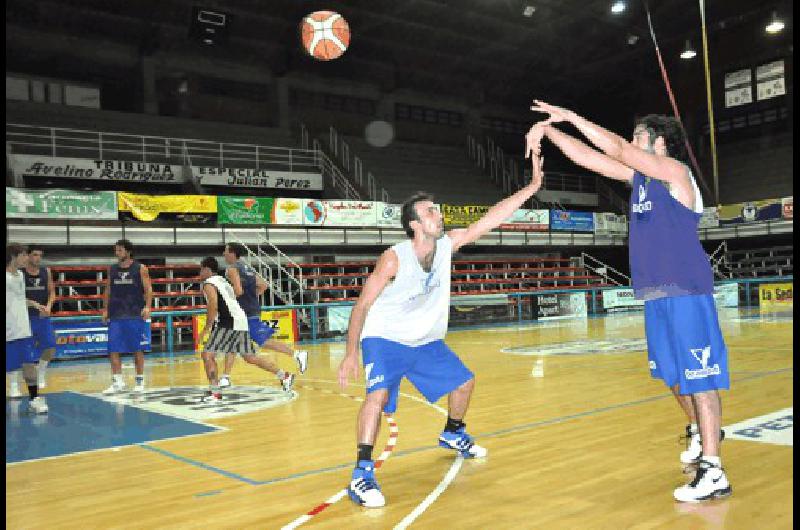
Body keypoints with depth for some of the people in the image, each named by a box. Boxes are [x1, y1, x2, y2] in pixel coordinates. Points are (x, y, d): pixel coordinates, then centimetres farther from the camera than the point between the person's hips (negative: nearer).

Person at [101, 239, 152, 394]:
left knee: (138, 349, 3)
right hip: (116, 316, 3)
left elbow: (148, 289, -5)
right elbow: (108, 291, 15)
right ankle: (118, 382, 5)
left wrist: (147, 307, -18)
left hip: (136, 315, -3)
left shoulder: (140, 268, -1)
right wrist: (105, 310, 7)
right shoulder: (112, 269, 10)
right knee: (113, 350, -2)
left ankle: (140, 381, 13)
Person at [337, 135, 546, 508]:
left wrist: (532, 187, -19)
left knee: (464, 382, 14)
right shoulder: (394, 258, -26)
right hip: (384, 338, -6)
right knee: (378, 394, -29)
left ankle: (453, 434, 43)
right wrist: (351, 353, -24)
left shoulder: (449, 244, -11)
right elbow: (362, 305, -20)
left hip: (427, 341, 7)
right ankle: (362, 475, -23)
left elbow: (490, 220, -13)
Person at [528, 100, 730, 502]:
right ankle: (702, 432, 40)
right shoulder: (638, 175, 14)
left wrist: (570, 116, -13)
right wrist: (551, 132, 3)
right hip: (655, 292, 9)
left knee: (698, 375, -7)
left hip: (686, 291, -9)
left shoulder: (674, 170, -8)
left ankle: (713, 473, -2)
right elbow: (590, 159, 12)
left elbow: (615, 148, -18)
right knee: (672, 372, 18)